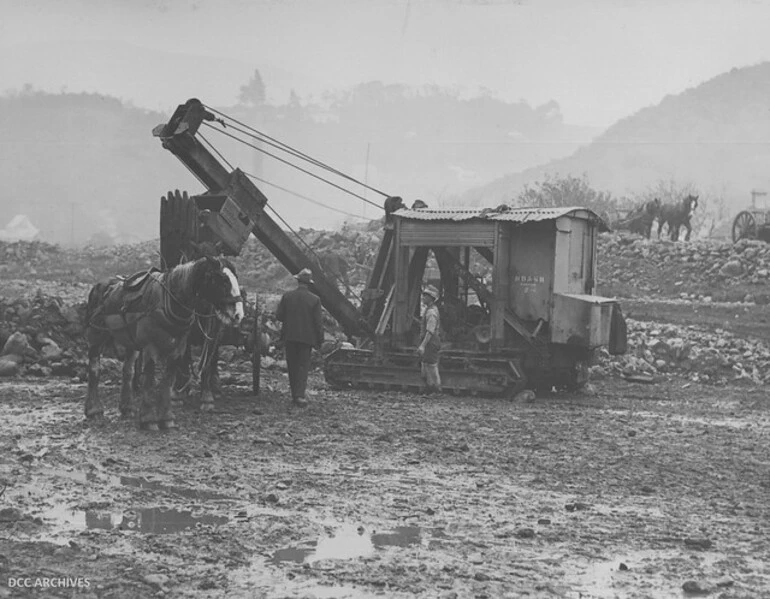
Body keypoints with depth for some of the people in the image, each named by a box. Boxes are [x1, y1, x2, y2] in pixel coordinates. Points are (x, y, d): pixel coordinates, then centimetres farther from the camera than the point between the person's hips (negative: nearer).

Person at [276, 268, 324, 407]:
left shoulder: (287, 296, -4)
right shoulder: (314, 299, -8)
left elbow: (278, 315, -1)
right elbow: (318, 322, -6)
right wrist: (320, 340, 2)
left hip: (289, 336, 2)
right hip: (307, 337, -2)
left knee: (292, 366, 12)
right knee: (303, 365, 2)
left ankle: (295, 394, 17)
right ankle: (300, 395, -9)